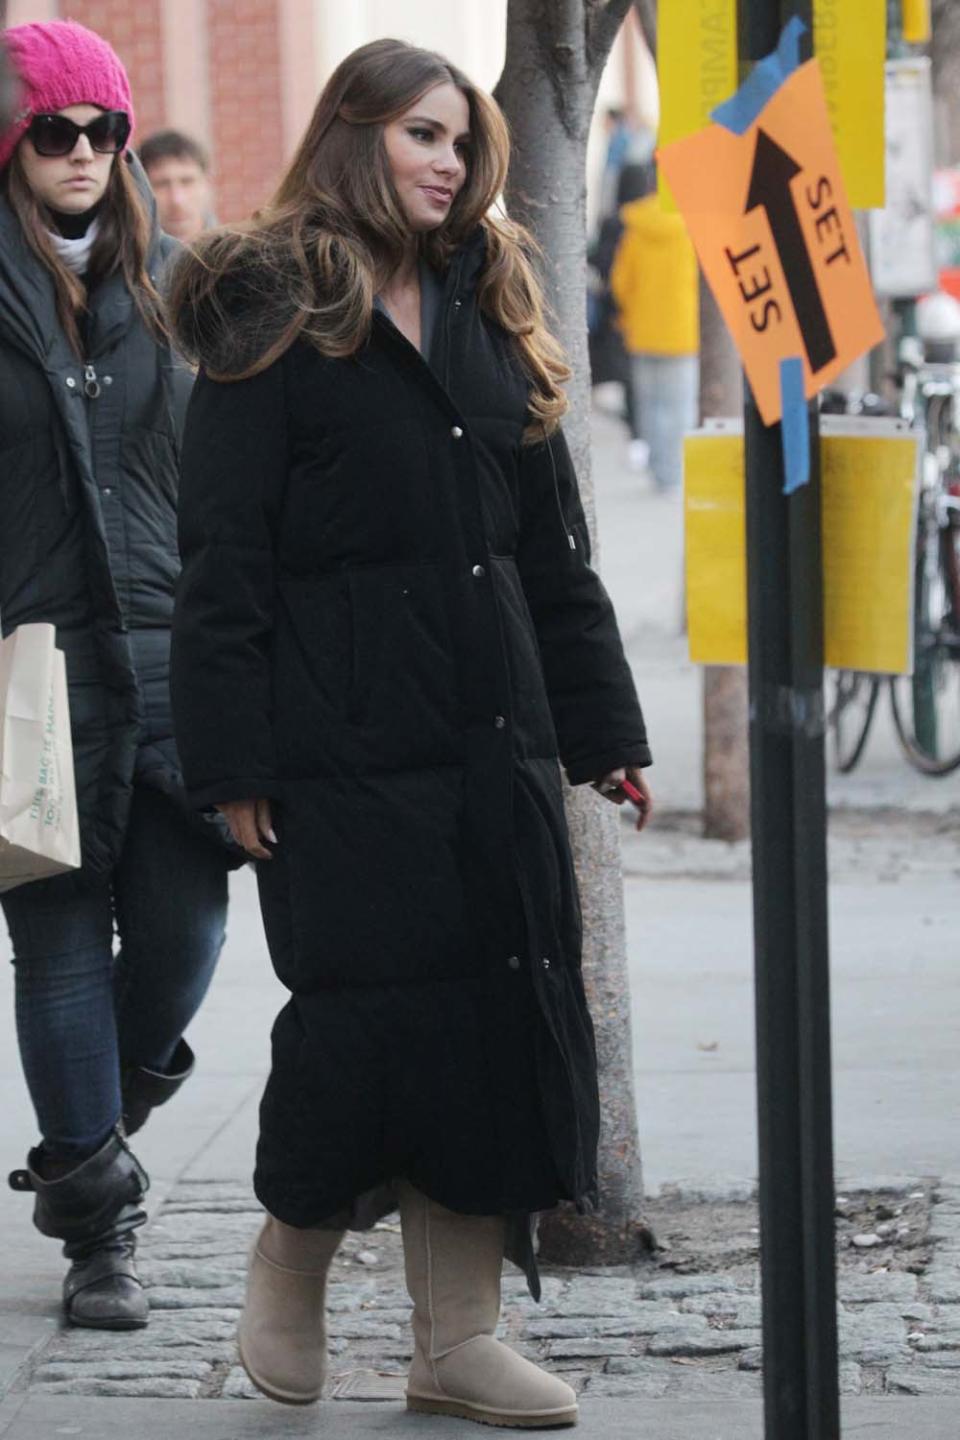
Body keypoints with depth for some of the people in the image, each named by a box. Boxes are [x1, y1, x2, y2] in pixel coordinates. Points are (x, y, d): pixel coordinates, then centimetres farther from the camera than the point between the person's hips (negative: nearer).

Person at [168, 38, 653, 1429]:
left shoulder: (489, 309, 16)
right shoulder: (273, 319, -3)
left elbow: (550, 540, 18)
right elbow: (224, 557, -7)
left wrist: (601, 724, 13)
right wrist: (233, 762, -13)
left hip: (493, 738, 6)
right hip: (342, 744, -6)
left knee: (504, 1007, 3)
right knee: (367, 1004, -8)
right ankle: (290, 1257, 19)